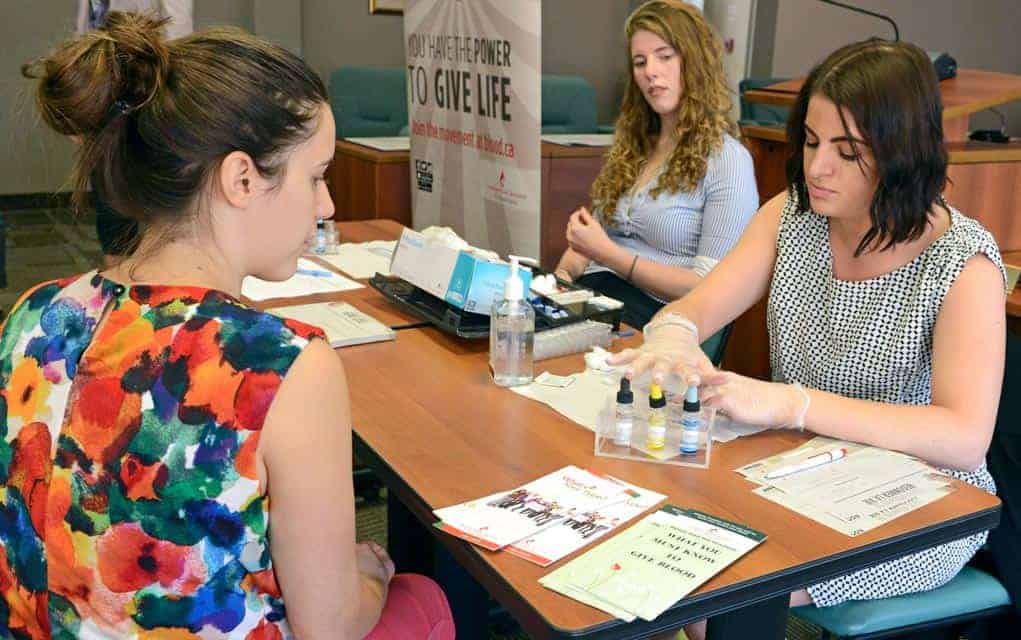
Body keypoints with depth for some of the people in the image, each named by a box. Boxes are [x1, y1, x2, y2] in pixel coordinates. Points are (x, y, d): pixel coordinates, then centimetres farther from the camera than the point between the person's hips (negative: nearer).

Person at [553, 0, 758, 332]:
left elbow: (709, 289, -9)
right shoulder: (630, 147, 18)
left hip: (654, 311, -6)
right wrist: (562, 273, -2)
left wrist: (607, 254, -14)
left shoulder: (727, 161, -4)